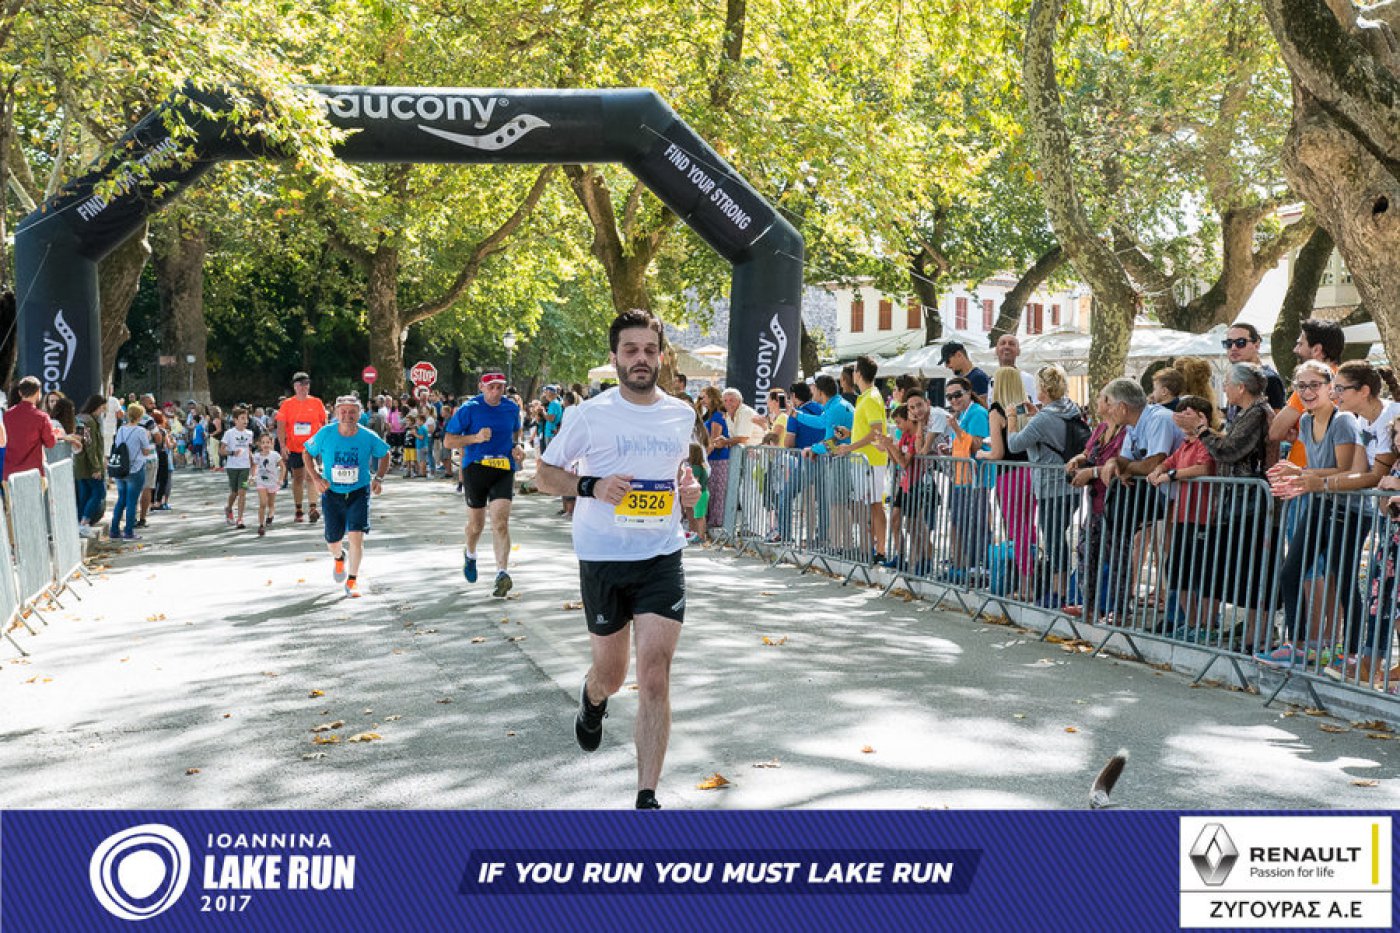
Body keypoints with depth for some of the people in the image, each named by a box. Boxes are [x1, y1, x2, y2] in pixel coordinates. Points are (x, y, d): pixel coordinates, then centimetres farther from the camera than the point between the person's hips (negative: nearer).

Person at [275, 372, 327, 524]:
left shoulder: (317, 403, 3)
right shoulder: (287, 404, 2)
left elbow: (324, 424, 9)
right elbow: (281, 426, 0)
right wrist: (282, 445, -11)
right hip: (293, 447, 1)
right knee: (297, 478, 9)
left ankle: (313, 508, -18)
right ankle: (299, 511, 17)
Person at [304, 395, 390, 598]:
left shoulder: (368, 437, -12)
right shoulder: (325, 434, -12)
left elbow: (384, 455, 7)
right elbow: (307, 452, 5)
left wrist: (378, 478, -6)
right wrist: (315, 478, -7)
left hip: (359, 492, -1)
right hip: (332, 492, 1)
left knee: (356, 536, -15)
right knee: (333, 541, 8)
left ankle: (352, 580, 4)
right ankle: (339, 558, 47)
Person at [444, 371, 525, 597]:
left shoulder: (512, 408, 6)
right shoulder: (469, 409, -5)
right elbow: (448, 441, -3)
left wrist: (517, 447, 4)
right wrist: (475, 438, -18)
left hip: (504, 470, 1)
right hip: (475, 468, -1)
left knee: (500, 522, -15)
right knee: (476, 523, 13)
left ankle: (502, 573, -19)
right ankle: (470, 554, 45)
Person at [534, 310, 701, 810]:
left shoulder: (682, 414, 6)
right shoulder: (591, 414, -5)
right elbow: (545, 474, 1)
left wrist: (689, 487, 1)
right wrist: (591, 485, -18)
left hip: (662, 558, 2)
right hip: (602, 558, -1)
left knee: (654, 677, -9)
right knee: (611, 673, 13)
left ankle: (646, 798, -1)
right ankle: (592, 700, 53)